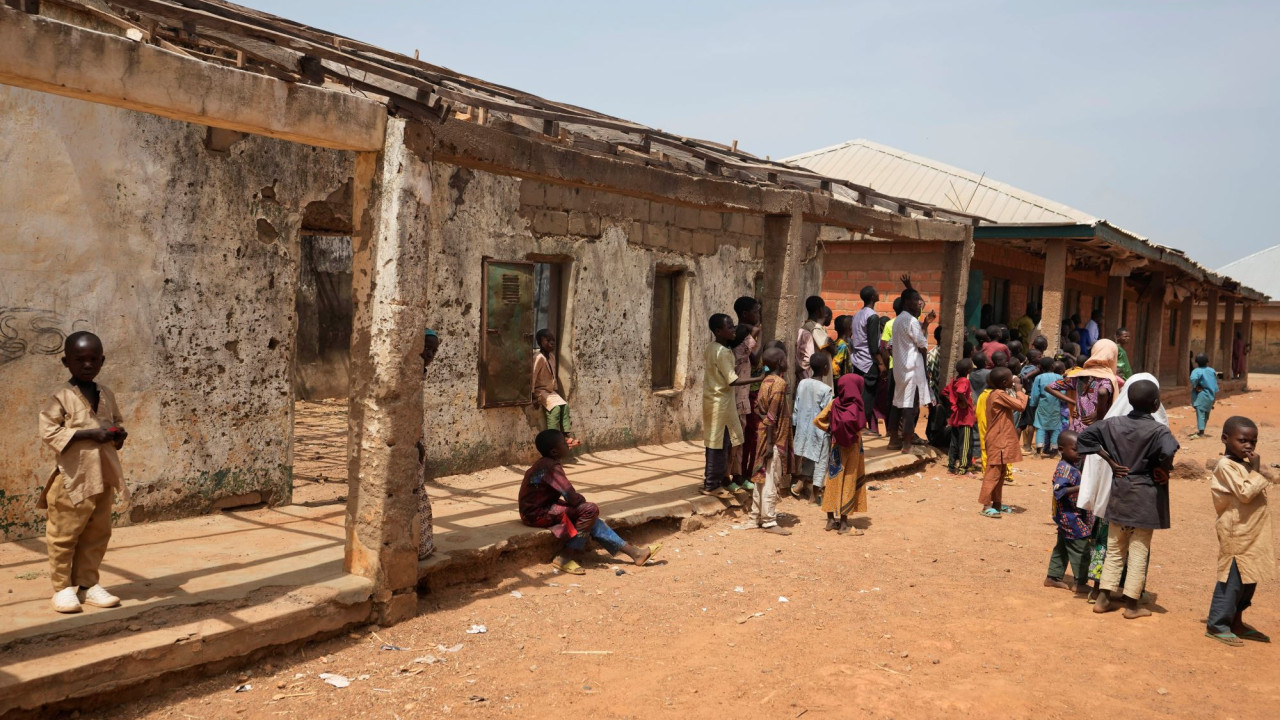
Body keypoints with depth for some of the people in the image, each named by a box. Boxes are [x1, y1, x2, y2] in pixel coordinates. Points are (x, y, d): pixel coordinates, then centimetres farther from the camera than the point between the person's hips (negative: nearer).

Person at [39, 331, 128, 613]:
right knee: (65, 533, 1)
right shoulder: (61, 396, -8)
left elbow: (118, 420, 21)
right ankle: (62, 587, 13)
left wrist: (119, 433, -2)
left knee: (98, 532, 12)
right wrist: (90, 434, -22)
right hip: (73, 477, -6)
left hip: (103, 476, 6)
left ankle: (88, 582, 23)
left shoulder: (106, 394, 9)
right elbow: (49, 431, -15)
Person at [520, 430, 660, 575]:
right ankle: (564, 558, -12)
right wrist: (581, 499, -4)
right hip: (537, 514, -10)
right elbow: (573, 499, -25)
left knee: (590, 519, 7)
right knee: (590, 510, -17)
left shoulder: (543, 464, 8)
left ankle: (634, 552, 9)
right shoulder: (552, 467, -22)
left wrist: (578, 498, 0)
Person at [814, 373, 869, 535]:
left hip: (836, 447, 5)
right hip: (851, 449, -5)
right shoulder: (855, 407, -19)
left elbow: (817, 421, -6)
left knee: (834, 481, 13)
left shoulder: (834, 403, -5)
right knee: (848, 484, 4)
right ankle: (844, 524, 8)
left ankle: (831, 520, 20)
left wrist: (831, 429, 6)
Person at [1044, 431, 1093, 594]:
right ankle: (1080, 583, 7)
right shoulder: (1065, 468, -20)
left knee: (1062, 548, 18)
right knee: (1081, 550, -3)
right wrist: (1078, 488, -39)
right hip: (1071, 518, -10)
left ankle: (1053, 577, 27)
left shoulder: (1076, 465, 10)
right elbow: (1058, 490, -31)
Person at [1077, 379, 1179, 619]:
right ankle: (1132, 605, 12)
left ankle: (1103, 599, 16)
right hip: (1145, 497, -4)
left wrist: (1110, 460, 4)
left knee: (1114, 549, 15)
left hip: (1119, 494, 4)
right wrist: (1164, 470, -14)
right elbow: (1168, 451, -34)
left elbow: (1085, 437, 3)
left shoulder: (1114, 424, -1)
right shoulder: (1158, 430, -15)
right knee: (1139, 552, 6)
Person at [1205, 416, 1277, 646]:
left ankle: (1236, 622, 26)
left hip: (1253, 535, 9)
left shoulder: (1246, 465, 14)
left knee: (1248, 581, 15)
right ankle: (1217, 625, 2)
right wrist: (1256, 470, -16)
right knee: (1232, 581, -6)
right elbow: (1245, 493, -23)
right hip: (1237, 535, -9)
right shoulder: (1226, 466, -15)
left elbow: (1271, 479, 26)